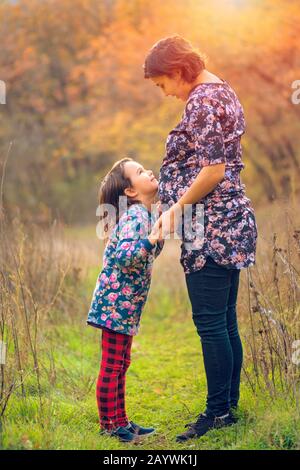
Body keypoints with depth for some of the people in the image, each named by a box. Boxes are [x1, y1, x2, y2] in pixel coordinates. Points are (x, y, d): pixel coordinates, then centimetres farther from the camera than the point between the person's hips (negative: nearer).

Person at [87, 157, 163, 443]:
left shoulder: (145, 215, 11)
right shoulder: (135, 216, -17)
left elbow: (146, 256, 19)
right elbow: (124, 256, -30)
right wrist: (154, 236, -32)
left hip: (124, 303, 10)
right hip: (116, 301, -10)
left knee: (120, 364, 16)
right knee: (112, 366, -1)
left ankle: (120, 421, 25)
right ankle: (108, 426, 8)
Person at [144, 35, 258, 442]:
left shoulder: (202, 101, -13)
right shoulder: (224, 92, 18)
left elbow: (213, 170, -20)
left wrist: (177, 209, -11)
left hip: (210, 228, -11)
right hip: (230, 224, 11)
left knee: (210, 322, -5)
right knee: (225, 322, 12)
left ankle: (218, 411, 2)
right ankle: (230, 406, 19)